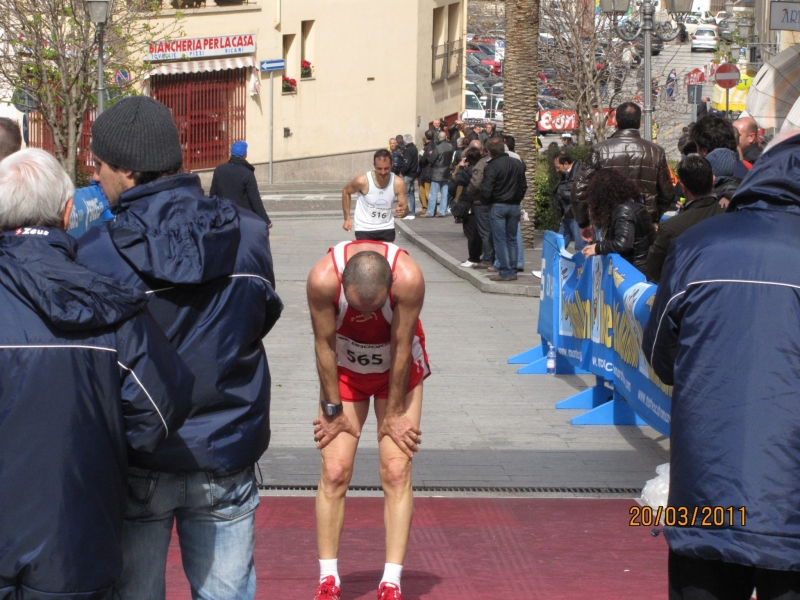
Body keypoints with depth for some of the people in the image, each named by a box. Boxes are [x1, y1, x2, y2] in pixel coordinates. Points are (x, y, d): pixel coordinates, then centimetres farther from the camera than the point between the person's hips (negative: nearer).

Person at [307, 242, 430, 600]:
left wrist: (394, 413, -14)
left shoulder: (408, 278, -34)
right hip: (344, 367, 1)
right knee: (334, 472, -6)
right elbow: (325, 345, -20)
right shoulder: (323, 279, -32)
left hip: (397, 367, -1)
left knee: (397, 472, -8)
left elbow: (402, 348, -23)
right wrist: (332, 409, -11)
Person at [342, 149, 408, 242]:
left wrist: (403, 212, -32)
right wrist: (347, 218, -2)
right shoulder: (363, 181, -21)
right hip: (364, 229, -2)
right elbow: (346, 192, -1)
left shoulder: (398, 183, -15)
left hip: (386, 229, 2)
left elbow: (405, 209, -6)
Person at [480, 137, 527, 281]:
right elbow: (524, 186, 11)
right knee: (512, 239, 12)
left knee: (500, 240, 0)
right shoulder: (518, 164, 4)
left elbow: (486, 191, -15)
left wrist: (485, 202, 5)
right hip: (514, 206, 5)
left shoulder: (492, 166, -14)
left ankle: (505, 272, -2)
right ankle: (512, 271, 12)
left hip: (498, 206, -5)